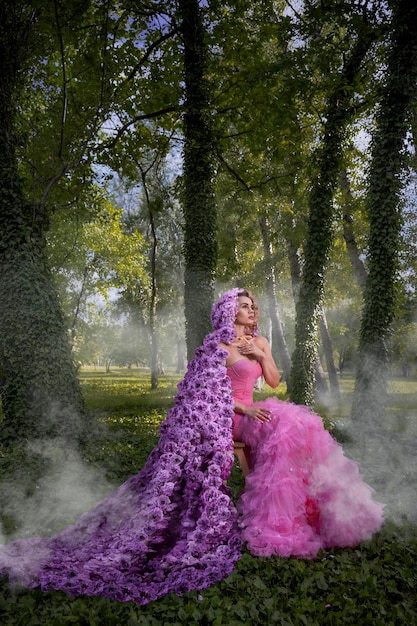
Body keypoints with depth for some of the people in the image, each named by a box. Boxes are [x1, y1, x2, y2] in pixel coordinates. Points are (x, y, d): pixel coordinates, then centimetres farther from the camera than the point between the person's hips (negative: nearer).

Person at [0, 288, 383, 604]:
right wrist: (247, 409, -21)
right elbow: (208, 392, -10)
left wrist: (261, 356, -3)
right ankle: (273, 518, -19)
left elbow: (275, 381, 13)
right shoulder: (220, 346, -7)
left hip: (250, 412, 7)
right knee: (280, 430, -28)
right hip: (226, 416, -7)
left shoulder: (260, 342, 16)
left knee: (294, 427, -17)